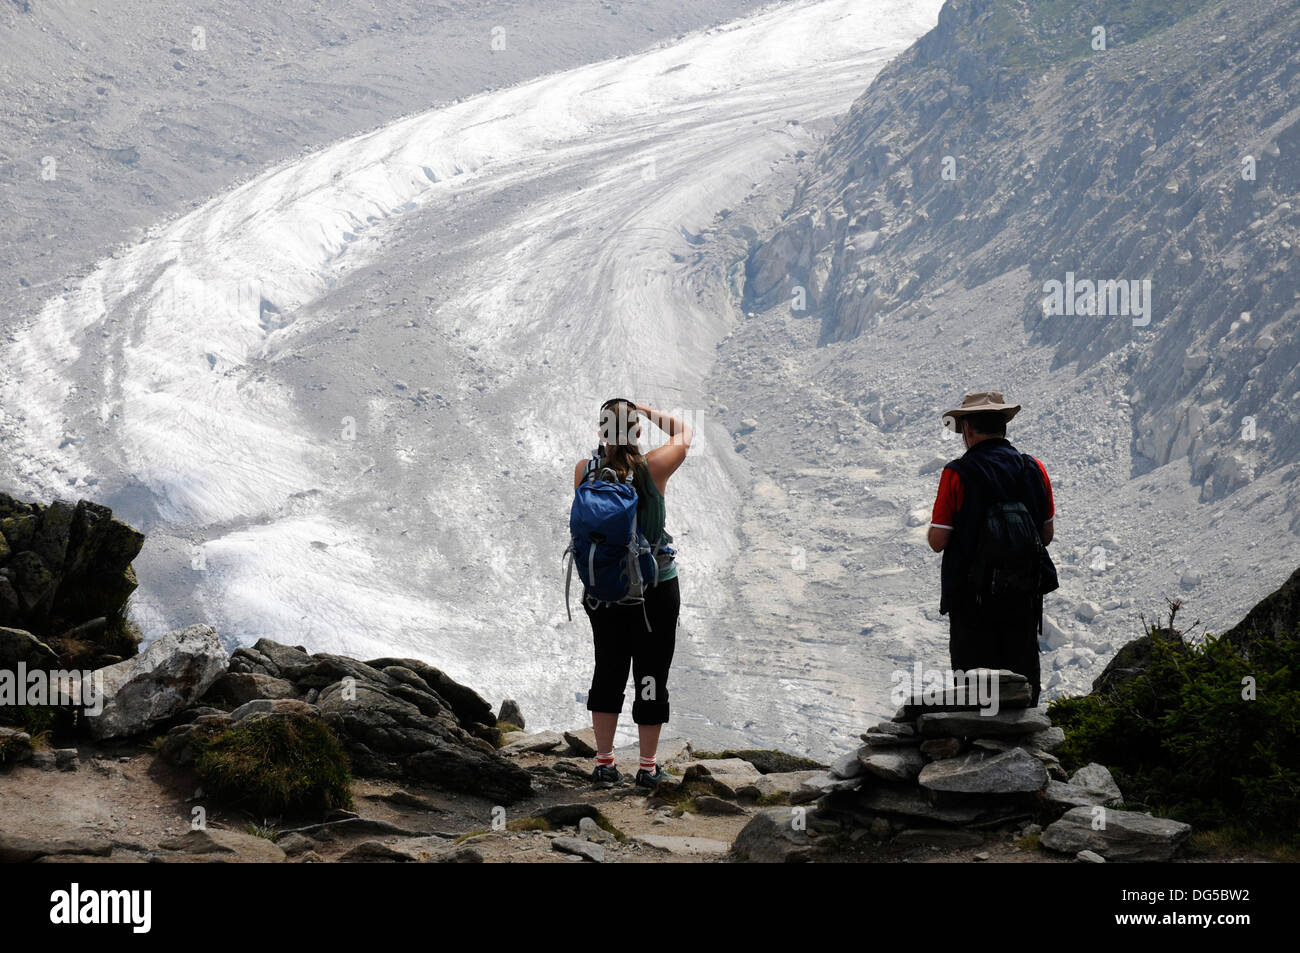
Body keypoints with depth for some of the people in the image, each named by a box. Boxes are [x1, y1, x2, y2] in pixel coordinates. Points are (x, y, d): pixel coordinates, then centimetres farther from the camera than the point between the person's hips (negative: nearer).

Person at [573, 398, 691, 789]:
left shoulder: (586, 471, -9)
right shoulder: (653, 467, -14)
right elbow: (683, 432, 5)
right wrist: (644, 409, 5)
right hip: (656, 586, -3)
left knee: (608, 670, 16)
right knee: (651, 674, 8)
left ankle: (604, 763, 18)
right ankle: (648, 767, 14)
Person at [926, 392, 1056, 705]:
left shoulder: (957, 474, -13)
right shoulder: (1034, 469, 0)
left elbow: (938, 542, -12)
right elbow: (1047, 535, 7)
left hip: (972, 597, -3)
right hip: (1025, 596, 4)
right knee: (1022, 678, 14)